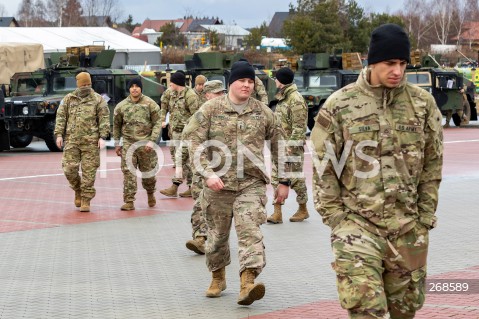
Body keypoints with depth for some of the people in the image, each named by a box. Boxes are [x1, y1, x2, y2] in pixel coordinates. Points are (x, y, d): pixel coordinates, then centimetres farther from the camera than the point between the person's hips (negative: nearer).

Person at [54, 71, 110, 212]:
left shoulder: (98, 99, 5)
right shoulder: (68, 99, 11)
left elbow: (104, 119, 0)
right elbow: (61, 117, 9)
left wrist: (102, 137, -9)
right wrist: (59, 134, -1)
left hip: (91, 142, -2)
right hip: (72, 140, 2)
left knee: (89, 171, -3)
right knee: (69, 169, -5)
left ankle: (86, 200, 5)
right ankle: (78, 190, 23)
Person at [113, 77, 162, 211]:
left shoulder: (150, 104, -2)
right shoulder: (121, 106, 4)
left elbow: (157, 123, -2)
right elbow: (116, 125, 15)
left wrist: (152, 141, -12)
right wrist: (117, 144, 15)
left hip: (146, 144, -1)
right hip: (128, 144, 1)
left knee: (148, 172, 9)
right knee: (128, 172, -7)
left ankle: (150, 193, 37)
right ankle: (129, 201, -4)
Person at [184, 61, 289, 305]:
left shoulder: (263, 112, 6)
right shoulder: (210, 109, 0)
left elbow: (280, 146, 13)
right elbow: (194, 141, -7)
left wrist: (284, 181, 12)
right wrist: (208, 173, -19)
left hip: (252, 184, 0)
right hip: (218, 184, 0)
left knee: (250, 230, -17)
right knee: (217, 235, 12)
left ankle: (247, 284, -25)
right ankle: (217, 278, 34)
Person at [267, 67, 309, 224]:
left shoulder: (296, 100, -15)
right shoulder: (282, 98, 14)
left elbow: (299, 127, -19)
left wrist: (291, 146, -22)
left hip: (292, 147, -9)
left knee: (296, 178, 3)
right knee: (276, 178, 6)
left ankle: (303, 210, 17)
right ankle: (277, 212, 7)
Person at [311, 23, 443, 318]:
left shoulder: (423, 103, 3)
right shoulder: (340, 105, -3)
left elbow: (432, 164, 8)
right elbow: (324, 167, 0)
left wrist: (425, 215, 4)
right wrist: (336, 217, -4)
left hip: (408, 226, 3)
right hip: (357, 223, -2)